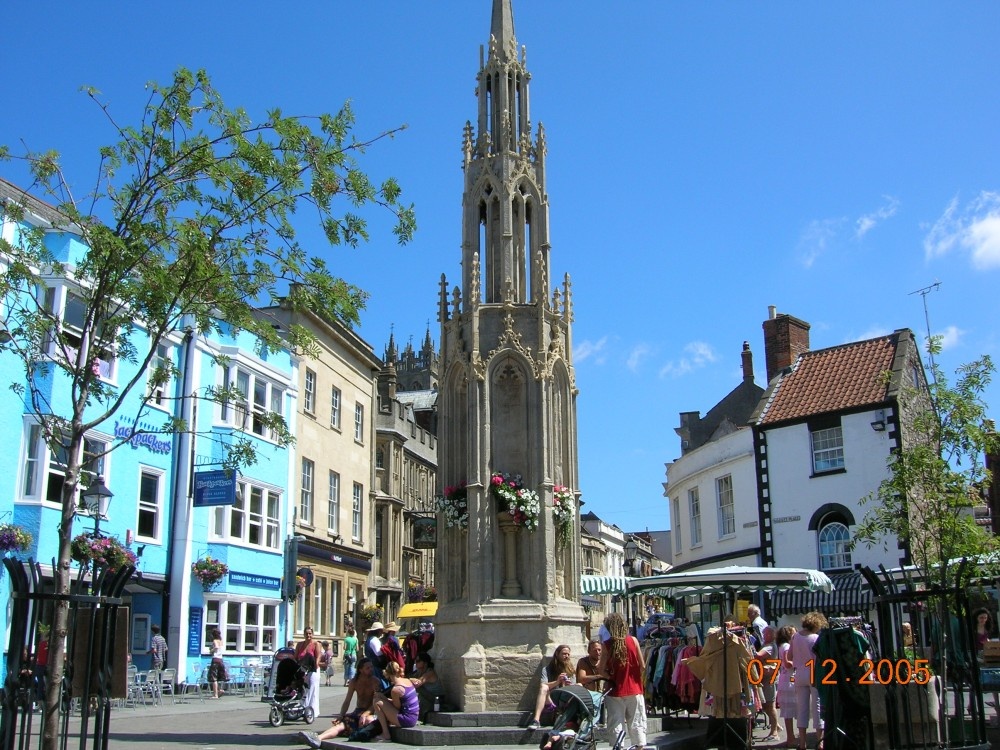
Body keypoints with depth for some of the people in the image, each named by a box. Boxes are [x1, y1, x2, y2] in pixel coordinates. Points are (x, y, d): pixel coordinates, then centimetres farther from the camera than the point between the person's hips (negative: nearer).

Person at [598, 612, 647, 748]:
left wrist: (611, 678, 8)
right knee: (637, 725, 9)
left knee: (616, 725, 5)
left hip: (615, 691, -1)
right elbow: (643, 666, -2)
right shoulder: (633, 640, -4)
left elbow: (601, 670, -9)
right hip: (634, 690, 1)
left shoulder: (607, 644, -7)